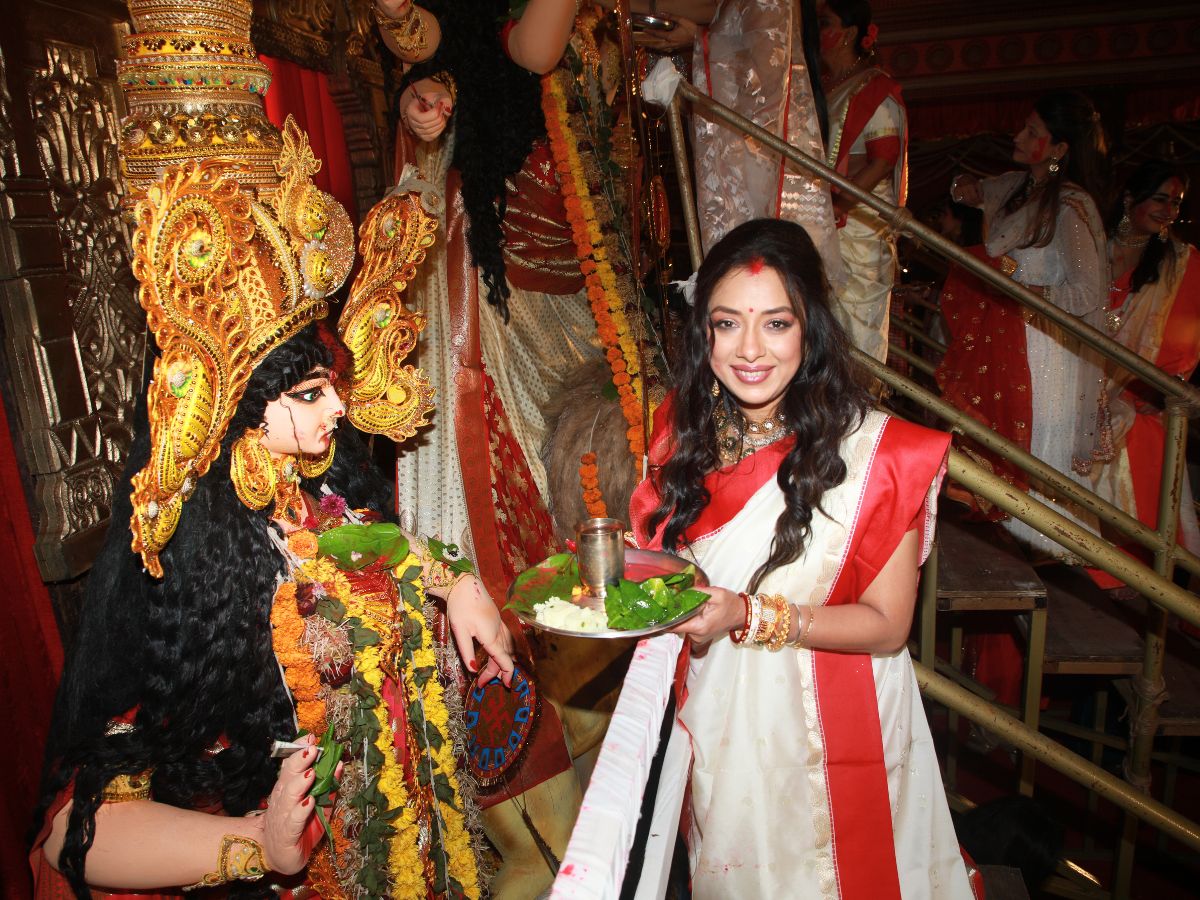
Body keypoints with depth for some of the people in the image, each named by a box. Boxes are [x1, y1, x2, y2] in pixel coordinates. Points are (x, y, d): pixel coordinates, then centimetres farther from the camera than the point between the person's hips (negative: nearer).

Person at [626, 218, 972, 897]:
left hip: (830, 727, -3)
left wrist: (750, 616, -28)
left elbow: (887, 625, -16)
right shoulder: (684, 432, -7)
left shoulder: (873, 449, -20)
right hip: (717, 717, 4)